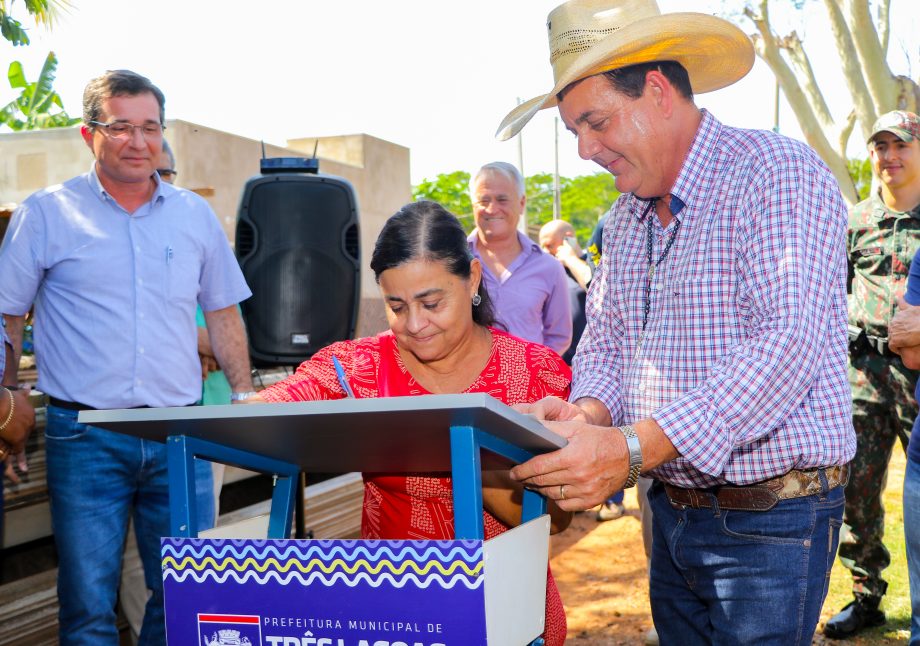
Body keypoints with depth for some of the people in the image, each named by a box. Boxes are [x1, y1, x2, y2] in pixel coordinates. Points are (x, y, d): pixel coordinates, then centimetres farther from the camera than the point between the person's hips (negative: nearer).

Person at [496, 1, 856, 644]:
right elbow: (607, 334, 12)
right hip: (672, 512, 7)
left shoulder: (778, 174, -15)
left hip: (769, 522, -7)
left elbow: (788, 346, -26)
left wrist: (635, 447, -34)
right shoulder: (627, 217, 11)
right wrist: (587, 413, -12)